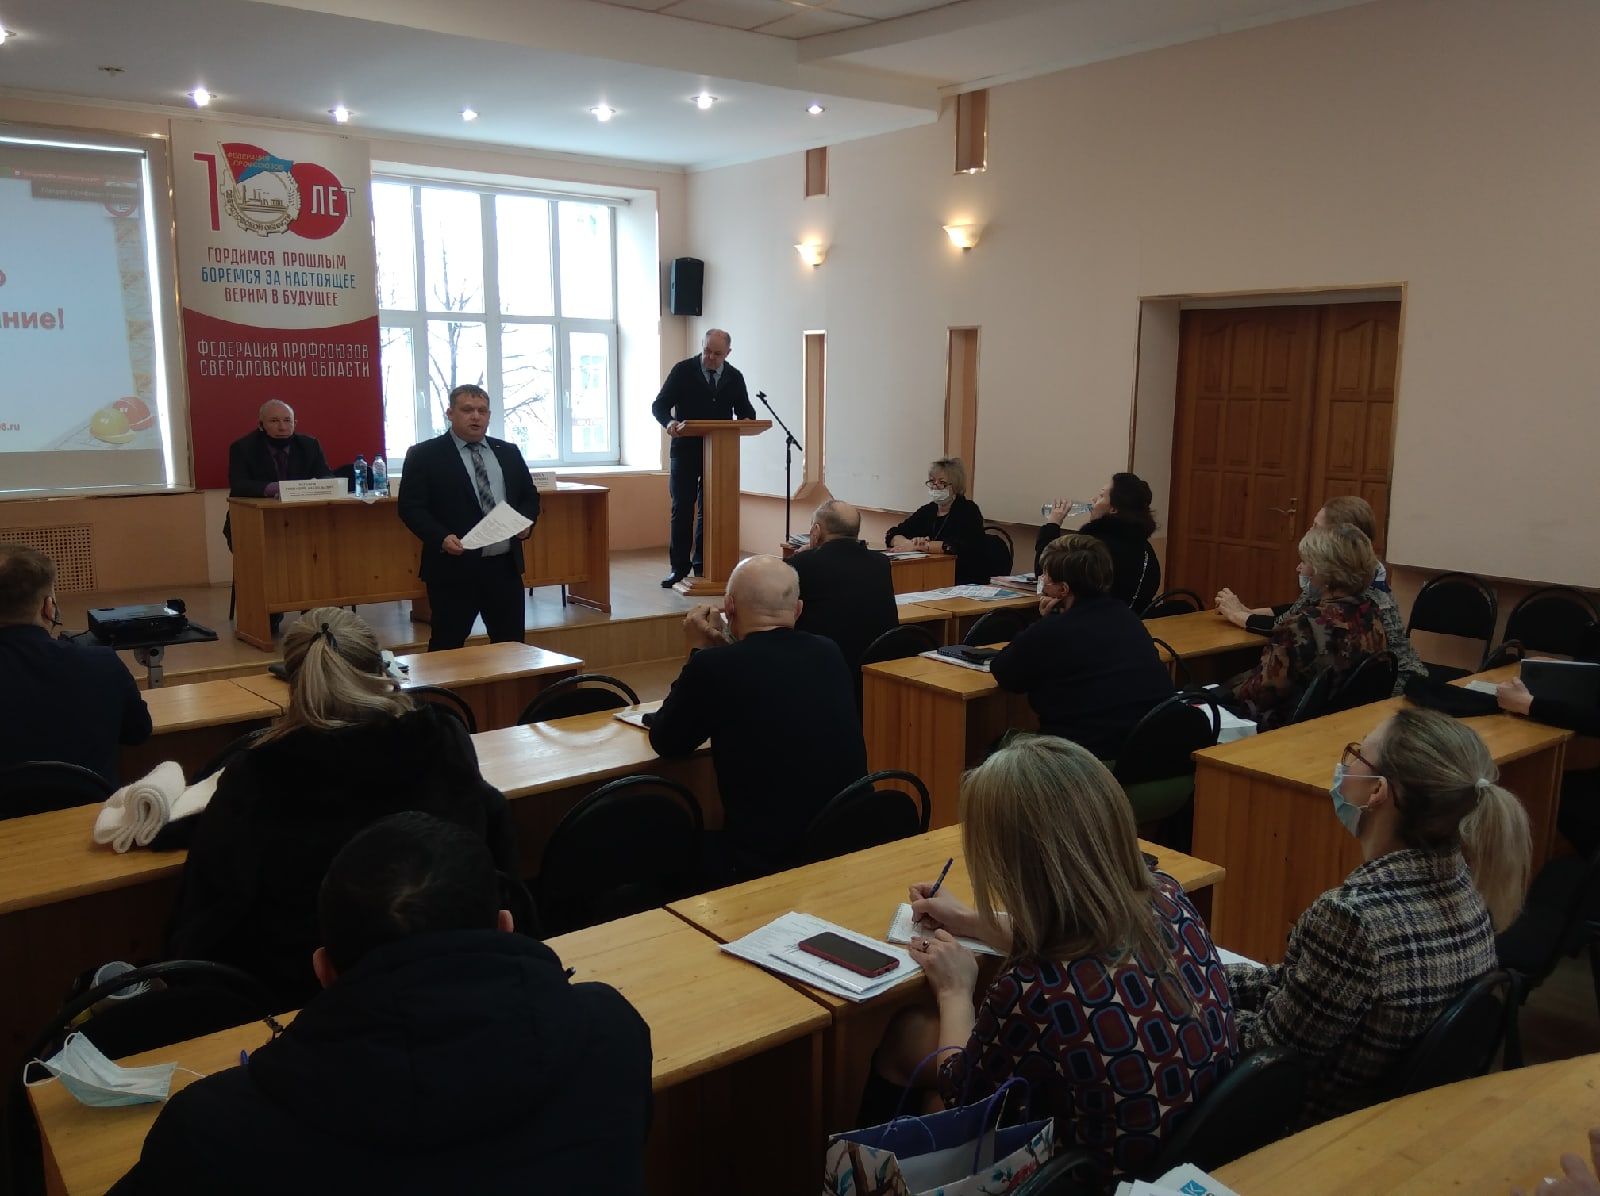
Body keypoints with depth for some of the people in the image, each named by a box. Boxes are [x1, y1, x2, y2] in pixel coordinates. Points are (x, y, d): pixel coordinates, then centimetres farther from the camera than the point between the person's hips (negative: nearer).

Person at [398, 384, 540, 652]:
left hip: (505, 566, 5)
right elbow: (410, 507, -6)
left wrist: (526, 521, -3)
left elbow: (530, 496, 18)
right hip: (454, 568, -4)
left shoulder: (509, 452, 13)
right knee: (447, 646, 3)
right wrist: (441, 538, -21)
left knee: (512, 643, 10)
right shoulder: (424, 455, -1)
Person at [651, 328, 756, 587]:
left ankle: (703, 565, 16)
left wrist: (747, 419, -13)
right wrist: (669, 422, -26)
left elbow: (745, 409, 12)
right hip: (686, 451, -3)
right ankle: (679, 567, 4)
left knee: (710, 510, 7)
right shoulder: (683, 371, -3)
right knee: (682, 509, -2)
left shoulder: (734, 377, 5)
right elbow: (659, 405, -4)